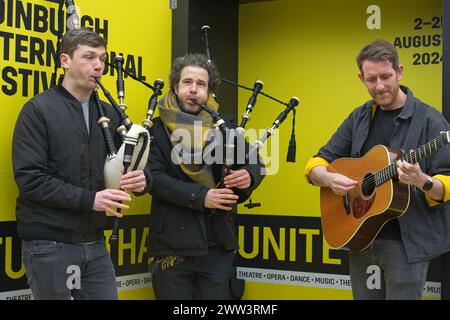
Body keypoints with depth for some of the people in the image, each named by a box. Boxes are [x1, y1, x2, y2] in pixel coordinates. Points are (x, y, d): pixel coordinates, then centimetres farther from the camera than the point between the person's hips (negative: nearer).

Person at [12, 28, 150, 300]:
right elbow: (30, 178, -14)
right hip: (49, 244, -5)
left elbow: (126, 165, 15)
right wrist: (89, 199, -19)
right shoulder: (38, 110, -6)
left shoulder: (109, 114, 11)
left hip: (95, 243, 5)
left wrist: (139, 179, -9)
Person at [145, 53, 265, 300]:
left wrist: (249, 175, -15)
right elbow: (155, 177, -12)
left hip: (218, 243, 2)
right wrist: (201, 197, -20)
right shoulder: (158, 130, 0)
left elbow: (255, 163, 10)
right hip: (172, 244, -2)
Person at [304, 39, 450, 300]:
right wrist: (329, 178, -14)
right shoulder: (359, 118, 7)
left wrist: (422, 182, -33)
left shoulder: (428, 120, -9)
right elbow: (317, 163, 8)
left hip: (407, 241, -5)